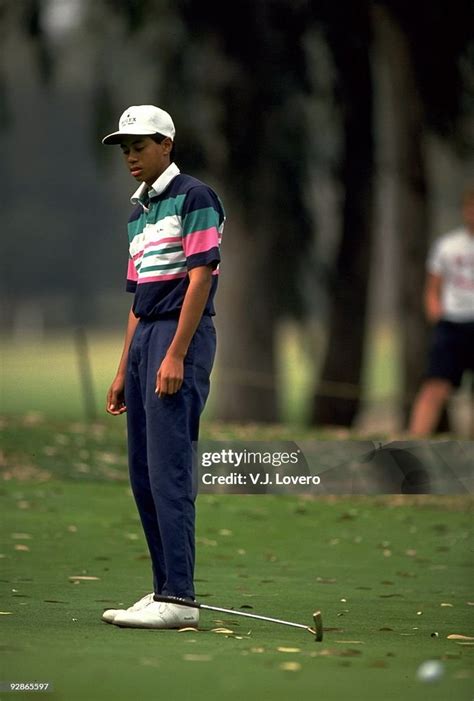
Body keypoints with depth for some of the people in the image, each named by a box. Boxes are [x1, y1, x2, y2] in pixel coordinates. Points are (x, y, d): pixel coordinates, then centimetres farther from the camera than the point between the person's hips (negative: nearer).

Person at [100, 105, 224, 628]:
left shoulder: (194, 197, -6)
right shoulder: (138, 212, 20)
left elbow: (200, 276, -14)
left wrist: (176, 355, -20)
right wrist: (124, 370, 19)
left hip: (181, 335, -9)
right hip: (143, 337, 9)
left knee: (169, 470, -13)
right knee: (142, 473, 7)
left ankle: (178, 598, -15)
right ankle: (164, 588, 12)